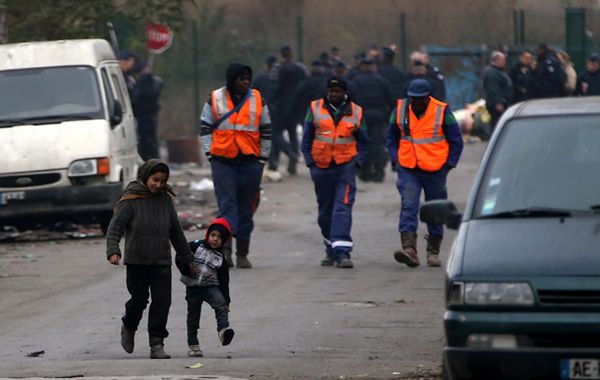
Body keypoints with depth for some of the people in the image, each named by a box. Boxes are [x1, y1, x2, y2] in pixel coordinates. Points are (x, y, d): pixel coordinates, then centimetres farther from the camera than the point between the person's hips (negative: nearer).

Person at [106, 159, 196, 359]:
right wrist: (113, 251, -27)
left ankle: (156, 344, -2)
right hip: (137, 261, -3)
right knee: (139, 299, 1)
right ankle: (128, 328, 32)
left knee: (162, 302, -6)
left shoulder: (165, 200, 8)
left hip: (161, 262, 3)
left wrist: (187, 258, 22)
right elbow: (114, 228, -11)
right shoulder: (130, 200, -6)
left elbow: (176, 231, 17)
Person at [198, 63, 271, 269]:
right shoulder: (215, 99, 3)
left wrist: (262, 158, 6)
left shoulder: (257, 99, 7)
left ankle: (242, 254, 13)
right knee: (226, 204, -11)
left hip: (250, 162, 2)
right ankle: (225, 248, -18)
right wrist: (210, 153, -2)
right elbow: (205, 128, 8)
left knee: (246, 208, 6)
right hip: (223, 161, -2)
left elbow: (266, 131, 12)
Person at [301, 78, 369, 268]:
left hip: (345, 167, -2)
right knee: (325, 211, 10)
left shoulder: (355, 112, 5)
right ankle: (331, 250, 23)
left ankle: (342, 252, -19)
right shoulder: (315, 109, 5)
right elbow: (307, 139, 10)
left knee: (343, 208, -14)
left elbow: (363, 141, 13)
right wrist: (310, 162, 1)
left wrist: (357, 161, -1)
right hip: (321, 167, 2)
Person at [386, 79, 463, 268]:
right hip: (408, 169, 1)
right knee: (408, 206, -15)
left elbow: (456, 141, 3)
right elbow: (392, 138, 16)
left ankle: (433, 252, 21)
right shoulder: (400, 110, 2)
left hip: (435, 169, -1)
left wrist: (448, 164, -3)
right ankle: (409, 249, -24)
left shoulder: (442, 112, -4)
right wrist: (395, 160, 4)